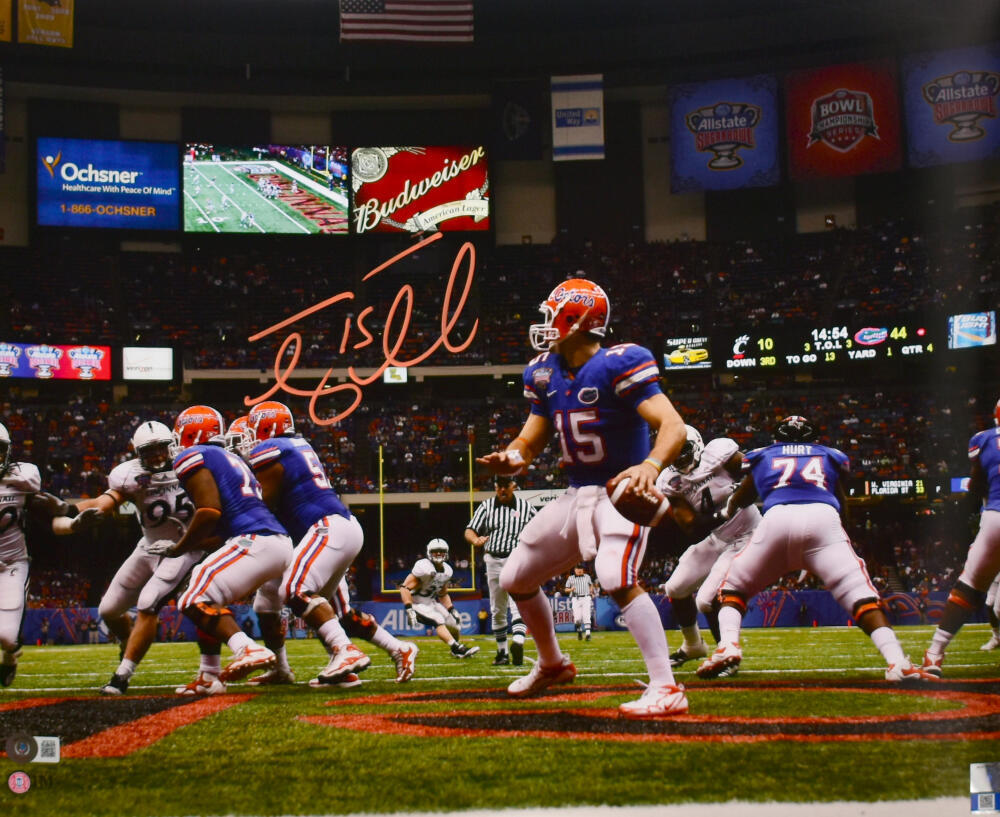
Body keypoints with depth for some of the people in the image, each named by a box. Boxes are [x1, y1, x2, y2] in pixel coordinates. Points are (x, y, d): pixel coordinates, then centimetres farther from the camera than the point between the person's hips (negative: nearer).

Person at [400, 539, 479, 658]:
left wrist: (452, 610, 8)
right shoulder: (424, 568, -22)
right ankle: (458, 648, -34)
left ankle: (456, 651, 31)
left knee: (455, 626, 6)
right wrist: (409, 610, -30)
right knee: (438, 620, -30)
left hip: (432, 602, 8)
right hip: (417, 604, -8)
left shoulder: (447, 570, 3)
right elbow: (405, 587, -24)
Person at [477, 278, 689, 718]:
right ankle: (552, 664, 38)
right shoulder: (545, 373, 4)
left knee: (617, 579, -31)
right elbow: (531, 439, 10)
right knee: (515, 579, 16)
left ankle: (667, 689, -27)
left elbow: (673, 426, -26)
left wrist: (650, 466, -46)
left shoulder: (618, 366, -19)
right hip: (577, 495, 9)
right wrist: (512, 458, -14)